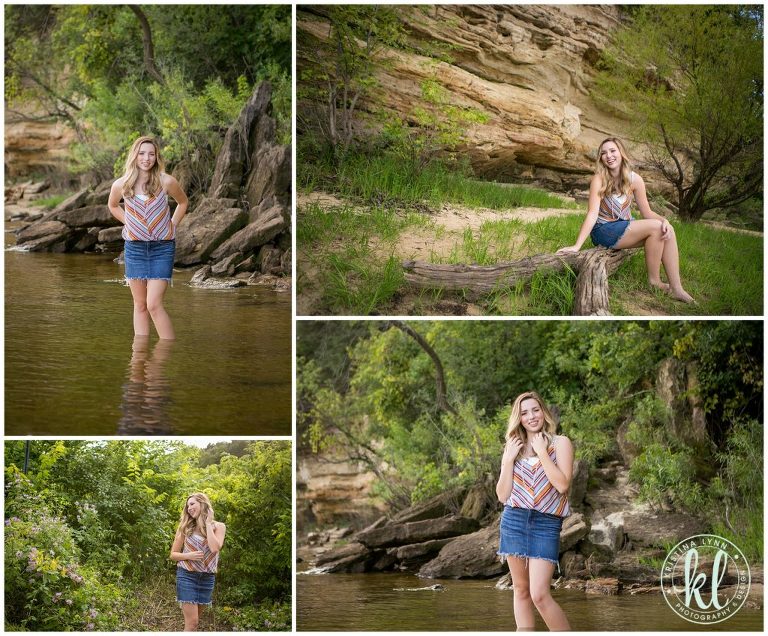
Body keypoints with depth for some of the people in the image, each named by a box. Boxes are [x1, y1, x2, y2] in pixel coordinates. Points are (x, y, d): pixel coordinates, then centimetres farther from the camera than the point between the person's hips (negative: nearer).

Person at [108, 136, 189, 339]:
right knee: (139, 305, 8)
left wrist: (172, 225, 5)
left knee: (154, 304, -13)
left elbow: (183, 202, 13)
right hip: (134, 248, 3)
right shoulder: (121, 185, -3)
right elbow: (113, 206, 21)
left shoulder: (166, 182, -8)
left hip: (162, 248, -3)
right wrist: (129, 223, 10)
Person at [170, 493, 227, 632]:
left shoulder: (218, 527, 1)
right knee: (191, 622, -11)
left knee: (194, 621, 10)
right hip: (187, 576, -2)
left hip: (207, 578, 2)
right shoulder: (185, 527, 2)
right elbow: (173, 554, 7)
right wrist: (188, 555, -14)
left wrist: (207, 524, -10)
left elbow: (215, 548, -18)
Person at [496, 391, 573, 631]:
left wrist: (542, 452, -11)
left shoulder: (560, 443, 1)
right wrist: (508, 460, -3)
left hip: (546, 524, -4)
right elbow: (503, 496, 8)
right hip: (514, 521, 4)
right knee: (521, 590, 6)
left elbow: (562, 484, -12)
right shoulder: (513, 448, 11)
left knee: (539, 594, -15)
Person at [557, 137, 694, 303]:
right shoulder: (599, 179, -15)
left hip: (625, 227, 5)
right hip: (604, 231, -5)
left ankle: (676, 288, -16)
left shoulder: (634, 179, -3)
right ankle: (654, 280, -6)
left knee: (667, 230, -17)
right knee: (655, 227, -22)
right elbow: (593, 214, -22)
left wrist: (663, 220, -21)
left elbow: (646, 212, 1)